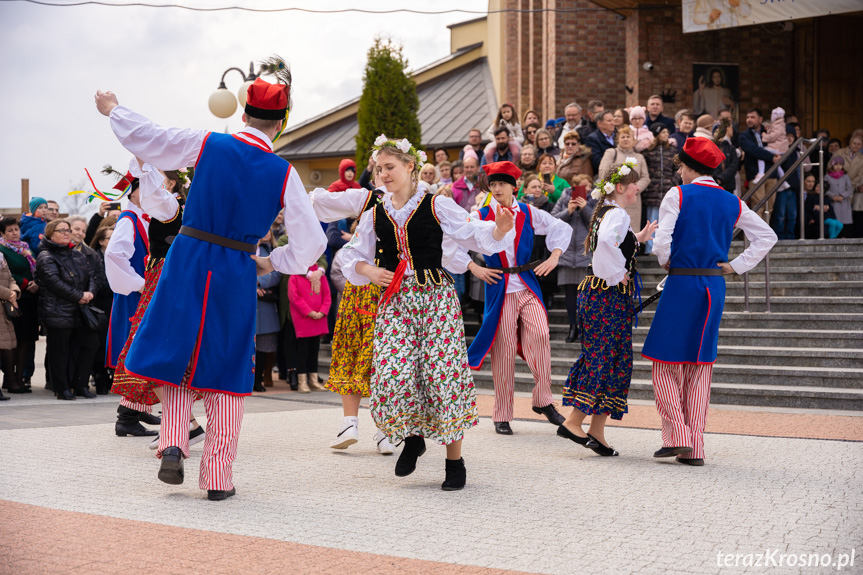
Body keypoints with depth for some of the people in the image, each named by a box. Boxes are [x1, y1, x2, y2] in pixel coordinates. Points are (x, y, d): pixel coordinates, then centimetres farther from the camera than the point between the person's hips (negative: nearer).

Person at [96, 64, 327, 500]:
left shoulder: (208, 144, -5)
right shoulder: (283, 173, -5)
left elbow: (146, 139, 5)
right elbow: (312, 241, -4)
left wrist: (113, 111, 23)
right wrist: (273, 262, 13)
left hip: (187, 262, 1)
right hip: (235, 275, -1)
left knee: (176, 357, 17)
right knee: (225, 371, 8)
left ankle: (172, 444, -1)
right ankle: (218, 478, 9)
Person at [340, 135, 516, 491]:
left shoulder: (437, 206, 2)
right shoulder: (374, 216, 11)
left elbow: (475, 235, 0)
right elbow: (354, 257, 19)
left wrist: (500, 229, -20)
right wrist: (369, 270, -2)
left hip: (435, 297, -3)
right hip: (394, 300, 3)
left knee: (442, 374, -7)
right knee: (393, 376, -14)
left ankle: (455, 461, 6)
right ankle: (413, 435, 17)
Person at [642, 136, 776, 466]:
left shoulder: (678, 195, -6)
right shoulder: (732, 203, 10)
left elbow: (662, 241, -15)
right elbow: (767, 236, 11)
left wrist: (666, 263, 4)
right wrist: (737, 266, 9)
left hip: (681, 284, -5)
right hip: (715, 287, 5)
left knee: (667, 361, 5)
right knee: (701, 365, 9)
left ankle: (676, 435, -6)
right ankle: (695, 448, 8)